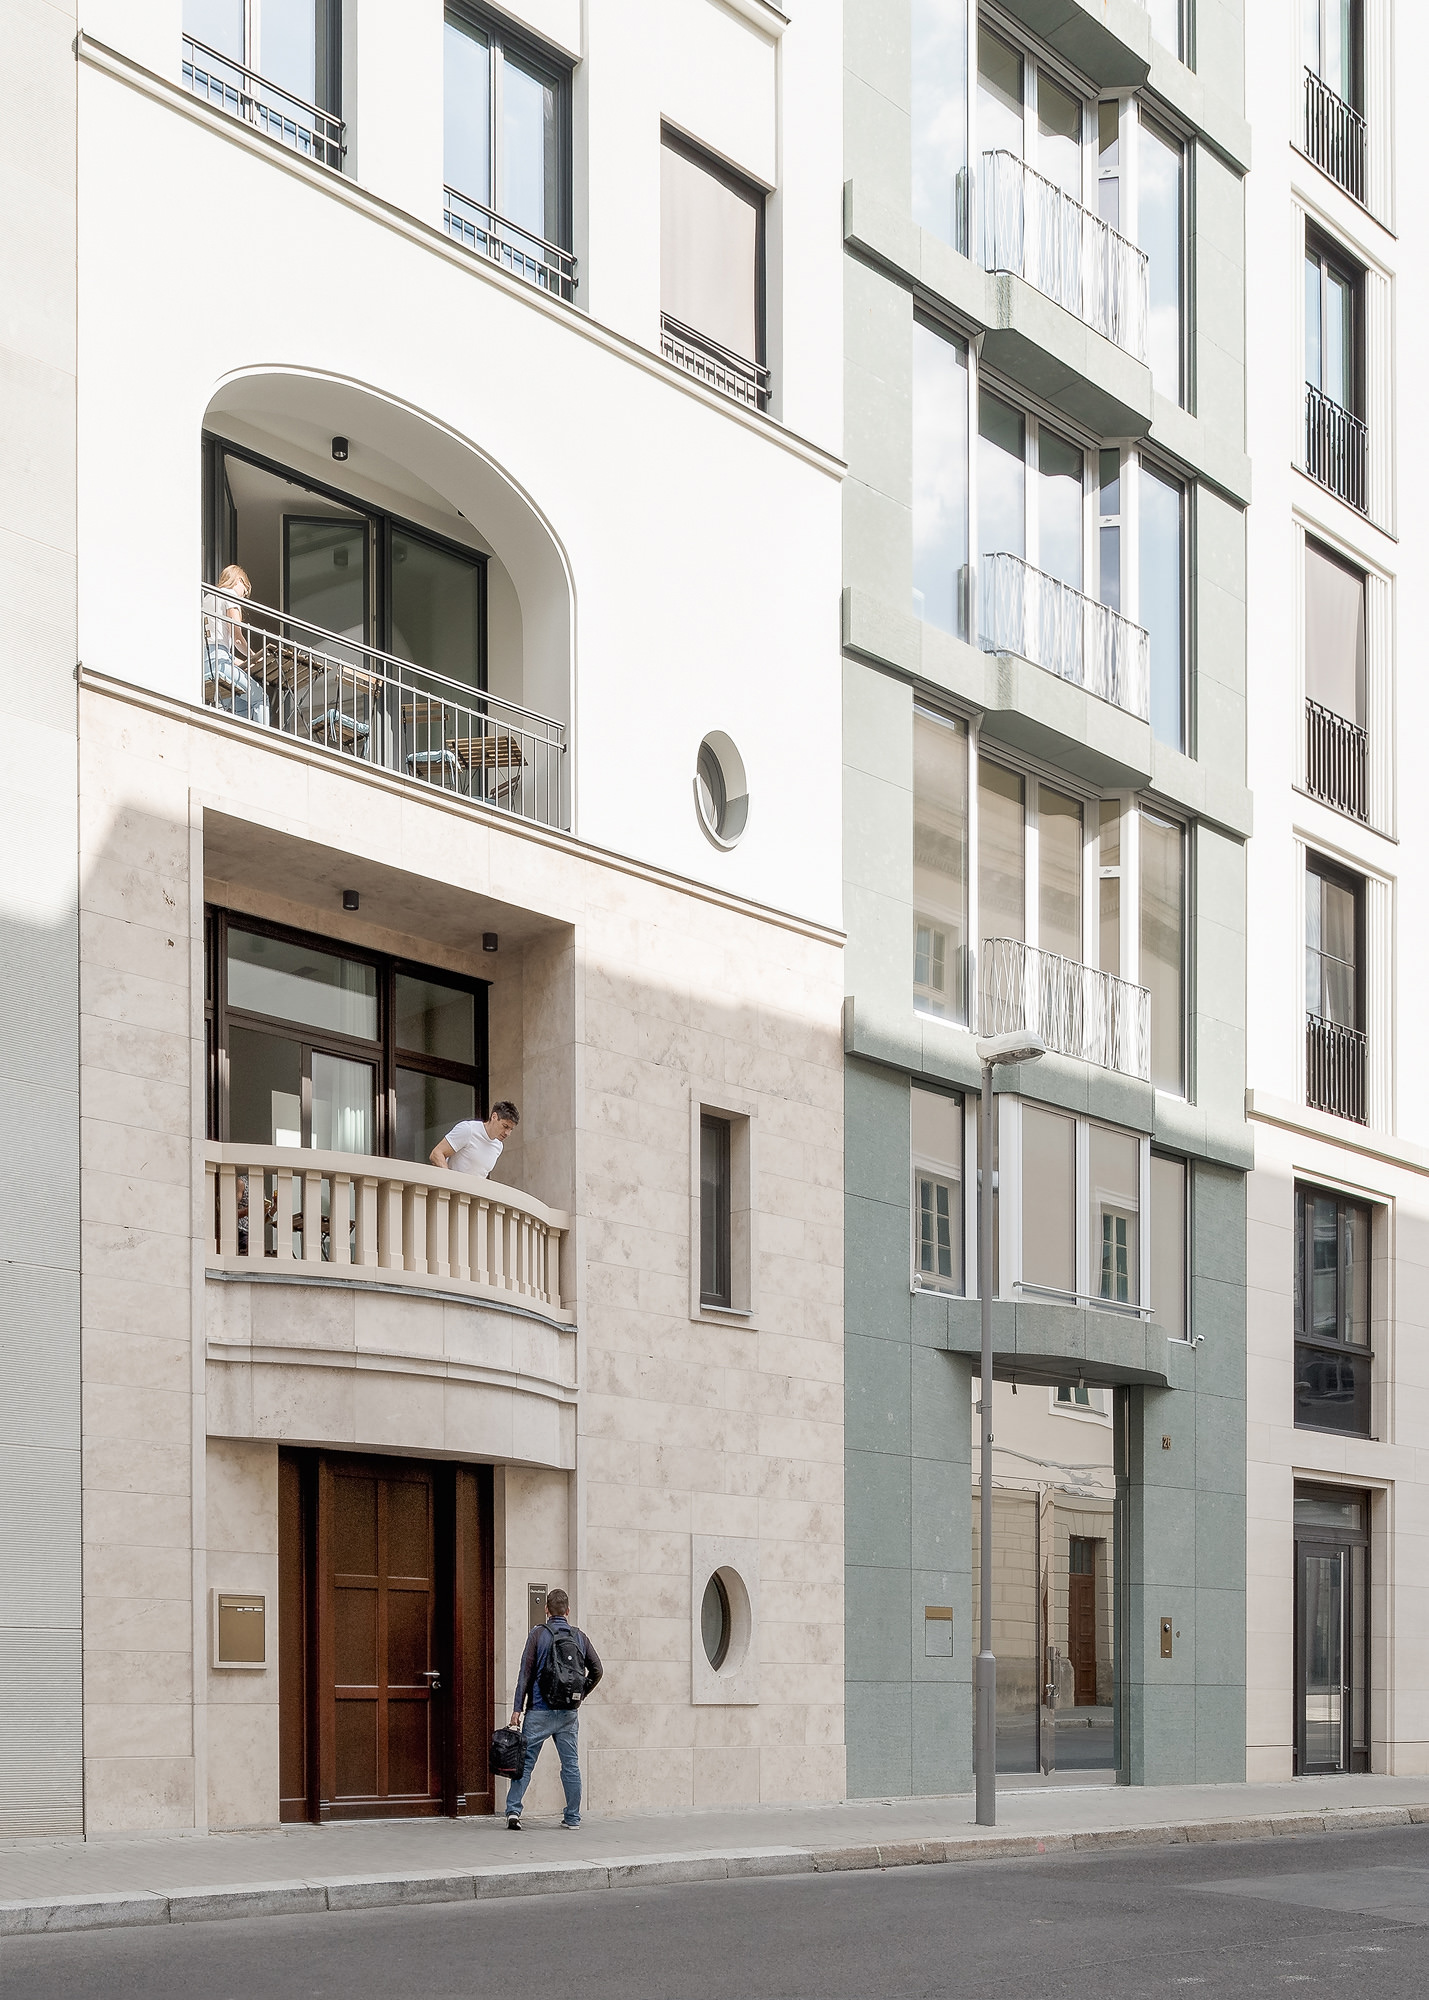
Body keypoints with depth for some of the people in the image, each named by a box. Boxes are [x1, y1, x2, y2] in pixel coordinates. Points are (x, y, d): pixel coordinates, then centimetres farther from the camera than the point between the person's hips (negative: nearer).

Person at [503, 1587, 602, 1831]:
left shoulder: (538, 1634, -3)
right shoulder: (579, 1636, 6)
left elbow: (526, 1672, -6)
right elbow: (597, 1670, 9)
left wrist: (517, 1708, -6)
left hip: (540, 1711, -2)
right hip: (569, 1713, 2)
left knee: (525, 1762, 2)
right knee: (571, 1765, 8)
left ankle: (513, 1810, -8)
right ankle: (572, 1818, 9)